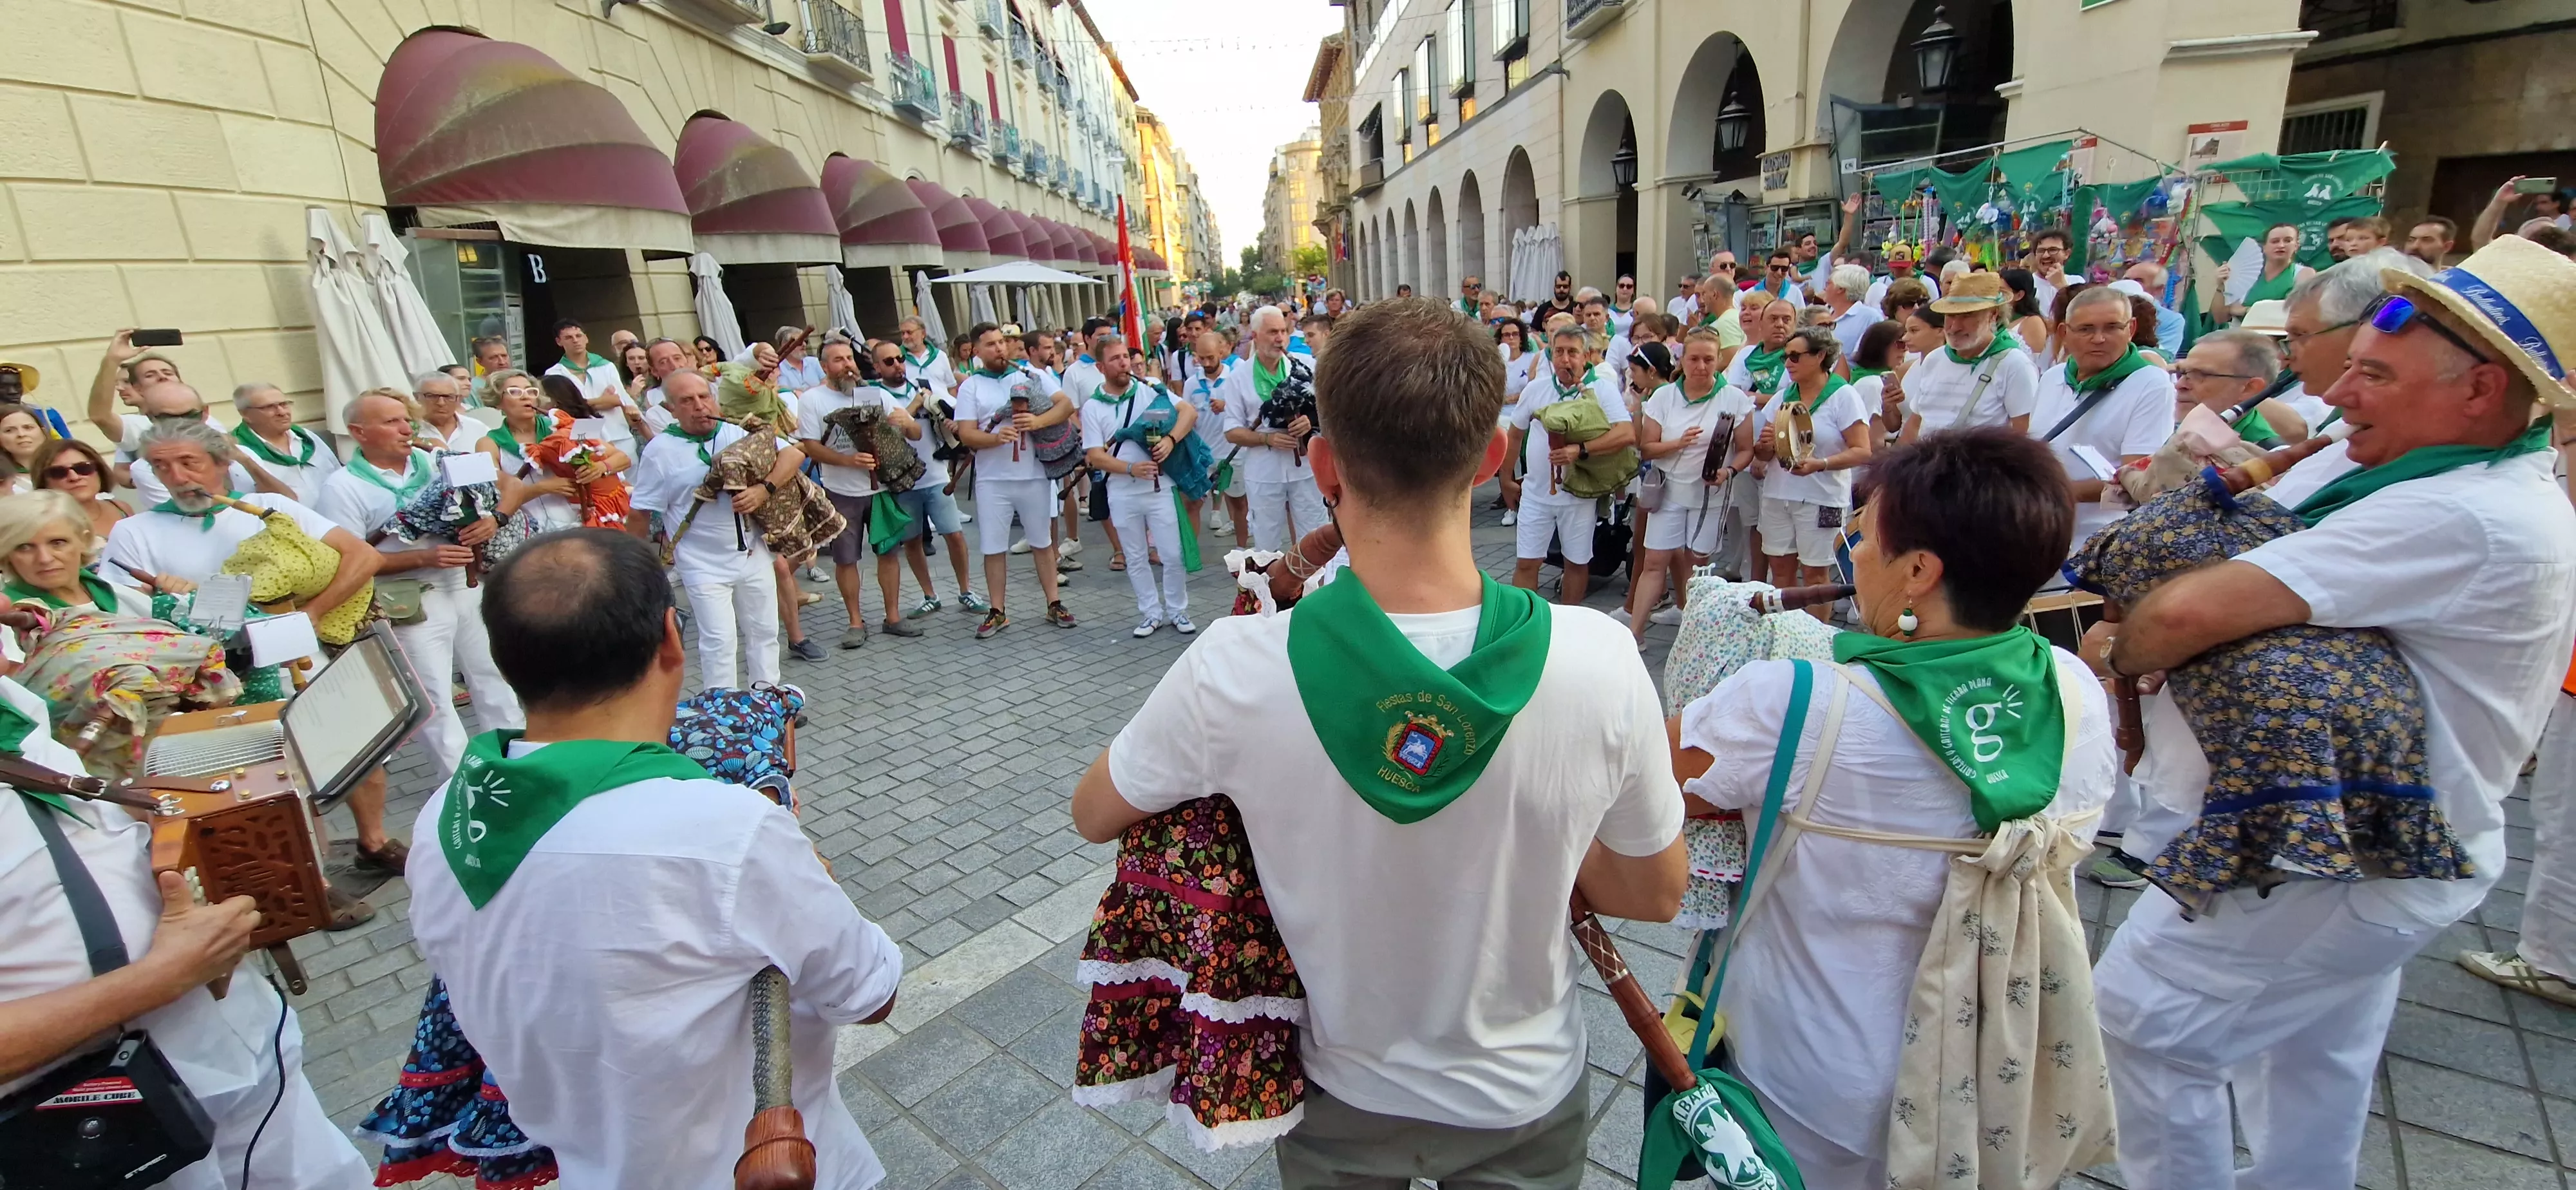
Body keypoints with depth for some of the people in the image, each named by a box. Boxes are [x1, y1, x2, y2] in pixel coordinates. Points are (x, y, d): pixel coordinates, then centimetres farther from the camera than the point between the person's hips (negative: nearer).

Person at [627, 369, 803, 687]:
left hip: (754, 555, 4)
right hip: (704, 565, -3)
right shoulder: (660, 451, -7)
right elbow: (641, 513, -3)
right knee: (718, 641, -3)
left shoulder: (739, 433, -2)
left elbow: (794, 454, -7)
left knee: (764, 631, 15)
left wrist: (764, 489, -22)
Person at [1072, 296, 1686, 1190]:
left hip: (1340, 1100, 1)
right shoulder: (1600, 659, -28)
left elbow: (1093, 816, -10)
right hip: (1524, 1099, 0)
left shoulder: (1234, 670, -31)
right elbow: (1655, 896, -10)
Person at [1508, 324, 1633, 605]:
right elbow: (1515, 434, 15)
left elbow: (1627, 434, -21)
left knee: (1577, 561, 12)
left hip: (1579, 493, -2)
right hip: (1536, 491, 2)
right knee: (1526, 562, 2)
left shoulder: (1603, 389, -9)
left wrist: (1581, 450, -31)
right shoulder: (1535, 389, 2)